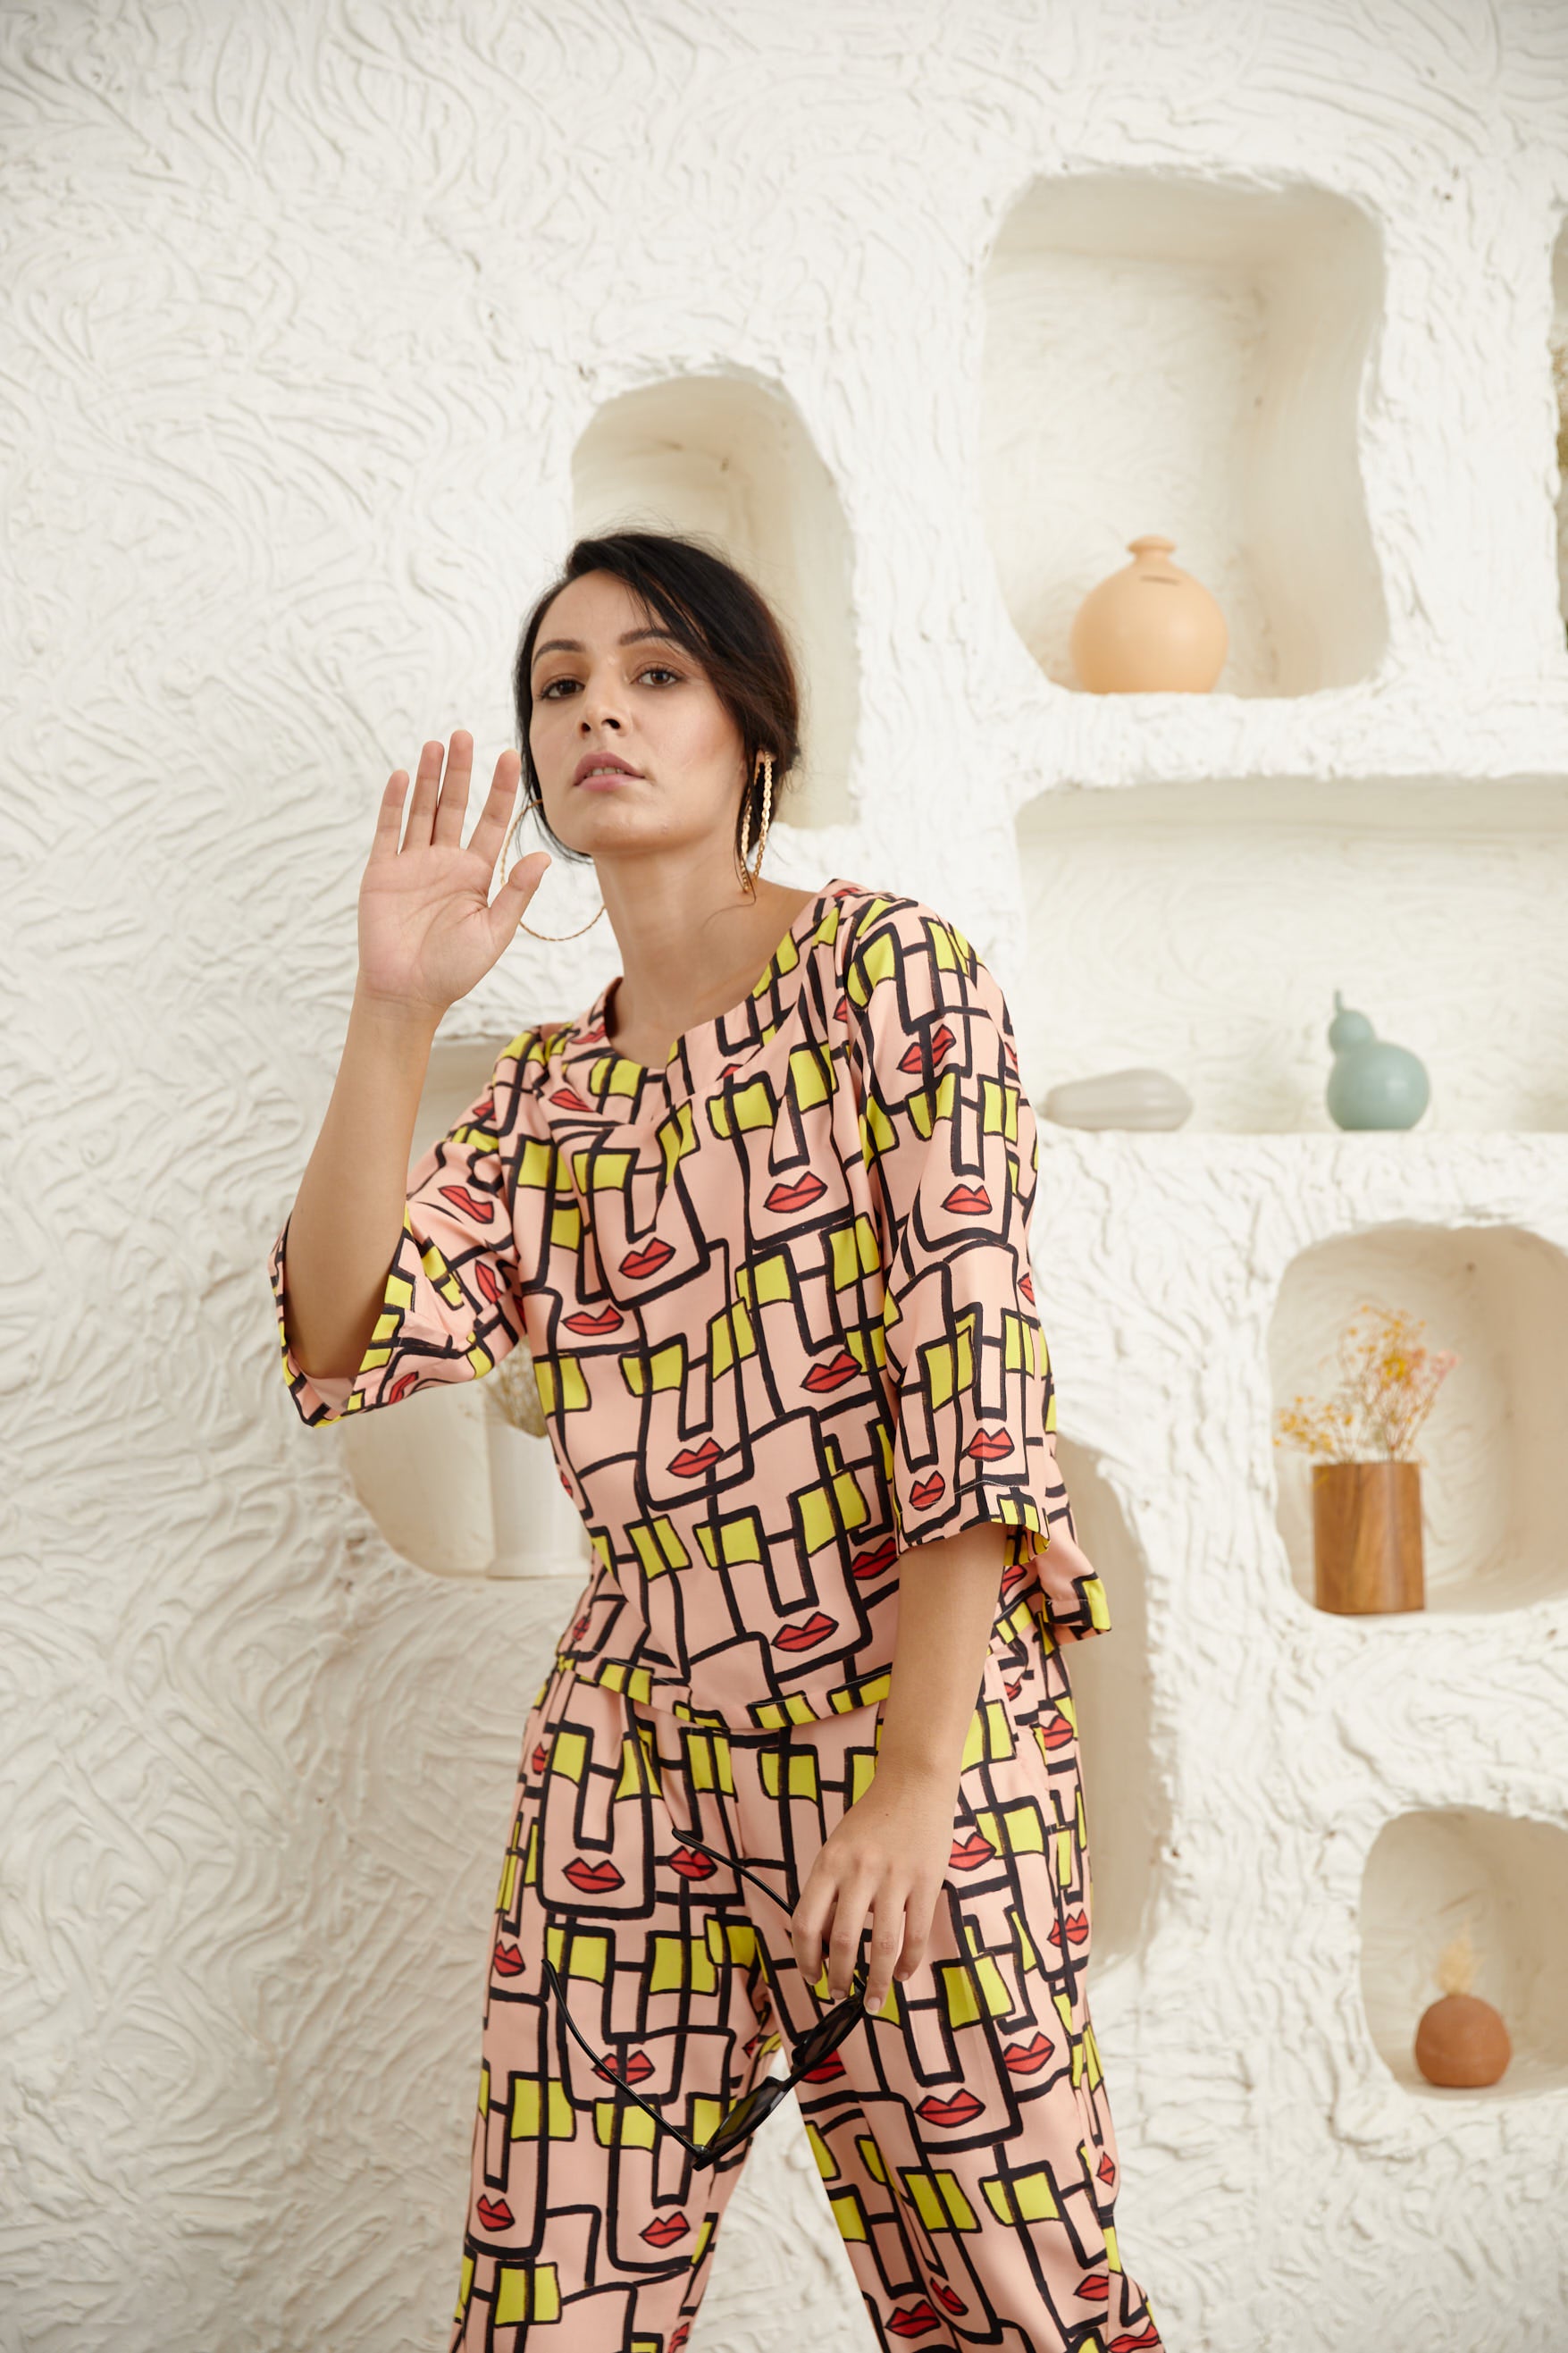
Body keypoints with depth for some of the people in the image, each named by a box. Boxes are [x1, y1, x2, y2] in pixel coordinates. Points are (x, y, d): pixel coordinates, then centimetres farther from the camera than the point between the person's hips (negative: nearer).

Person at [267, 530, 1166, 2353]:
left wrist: (914, 1776, -16)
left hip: (913, 1721, -4)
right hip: (632, 1748, 4)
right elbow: (348, 1344, 0)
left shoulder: (891, 971, -2)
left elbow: (977, 1362, -11)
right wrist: (393, 1010, -7)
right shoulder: (550, 1090, 12)